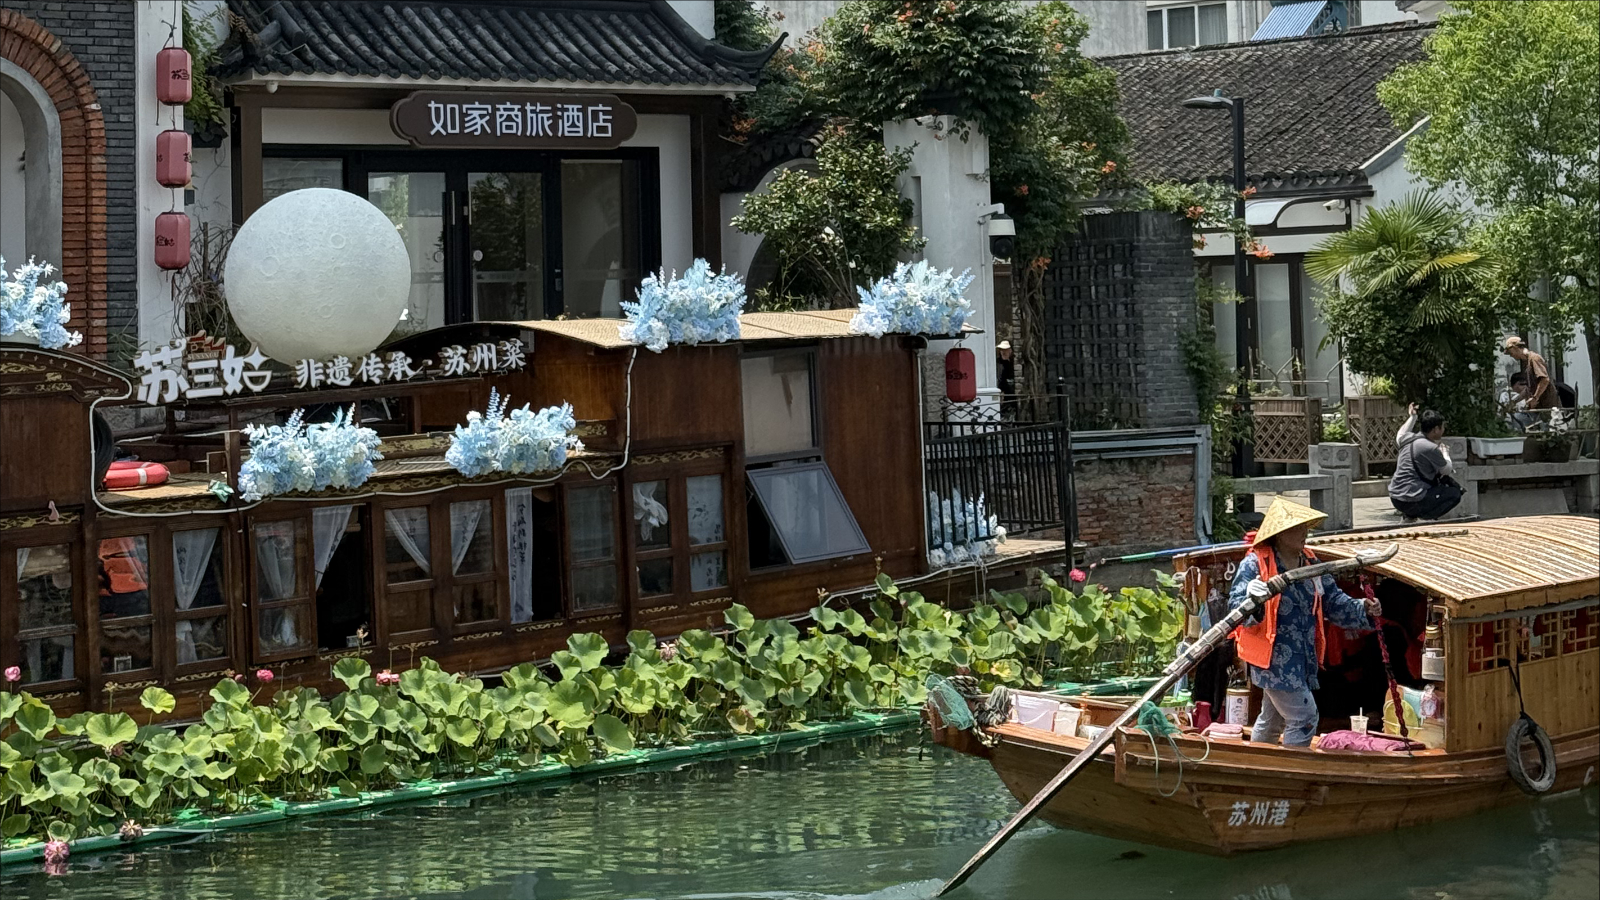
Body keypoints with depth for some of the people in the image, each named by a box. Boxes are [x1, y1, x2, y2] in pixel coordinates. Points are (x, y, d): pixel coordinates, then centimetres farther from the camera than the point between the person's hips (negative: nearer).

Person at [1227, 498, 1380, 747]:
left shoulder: (1310, 564, 9)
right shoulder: (1255, 564, -13)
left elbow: (1334, 601, 13)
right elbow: (1236, 605, -19)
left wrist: (1363, 611, -3)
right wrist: (1253, 602, -41)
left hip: (1303, 659, 8)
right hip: (1273, 657, -8)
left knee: (1273, 720, 21)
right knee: (1304, 718, -12)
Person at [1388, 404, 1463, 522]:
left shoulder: (1408, 438, 5)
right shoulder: (1430, 448, -17)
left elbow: (1399, 438, 33)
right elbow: (1447, 470, -1)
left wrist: (1412, 417, 38)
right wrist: (1445, 452, 18)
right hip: (1411, 502, -9)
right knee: (1455, 494, 3)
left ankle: (1411, 514, 13)